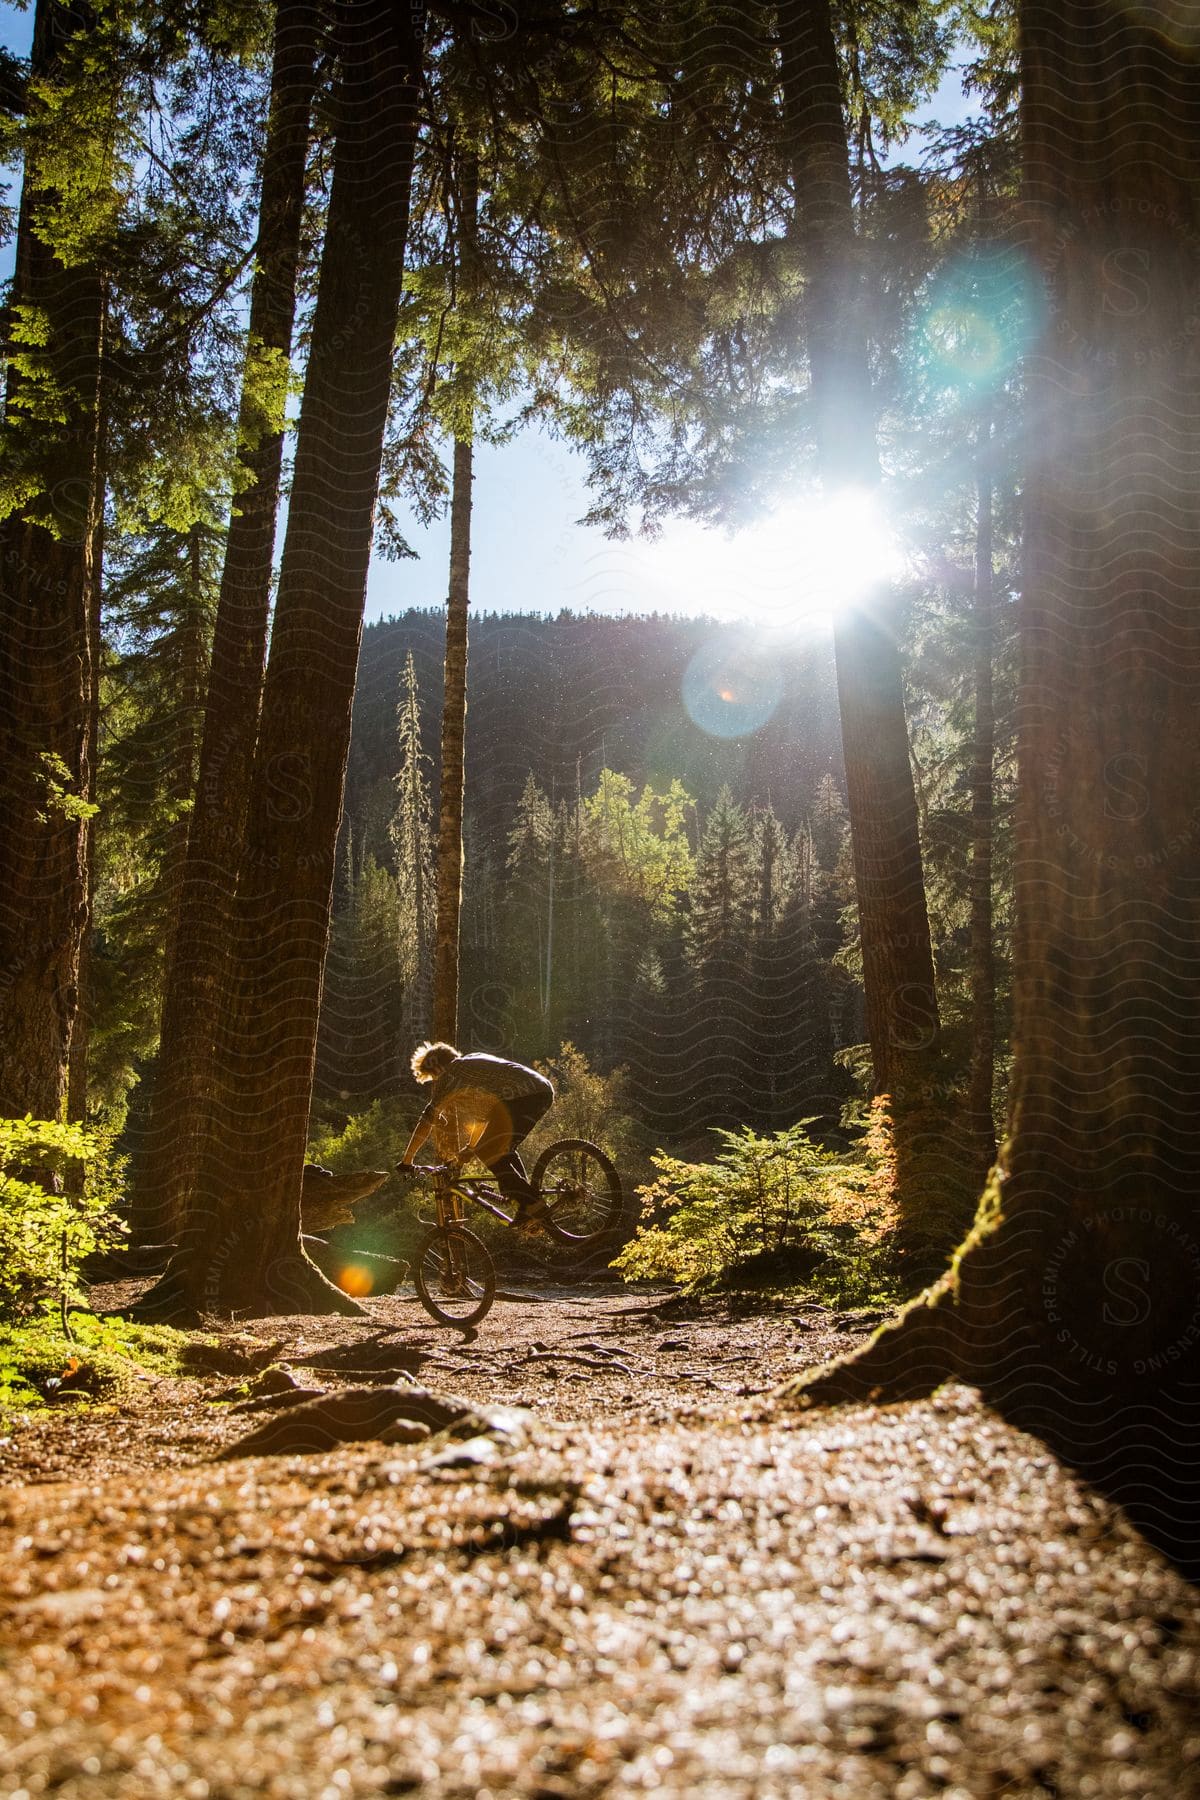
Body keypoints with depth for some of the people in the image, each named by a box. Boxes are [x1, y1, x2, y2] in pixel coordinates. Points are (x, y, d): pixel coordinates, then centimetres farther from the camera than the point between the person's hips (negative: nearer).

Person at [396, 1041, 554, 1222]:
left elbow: (427, 1120, 7)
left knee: (487, 1152, 0)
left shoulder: (448, 1076, 7)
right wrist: (471, 1148, 48)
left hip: (520, 1096, -9)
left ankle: (530, 1203, -6)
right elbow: (484, 1112, 41)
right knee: (503, 1150, 22)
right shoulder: (474, 1061, 32)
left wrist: (406, 1160, 14)